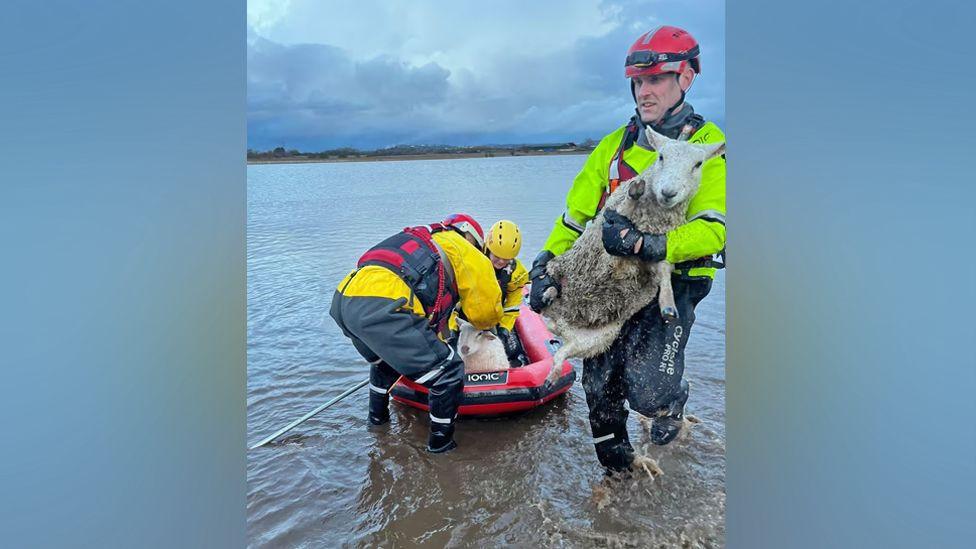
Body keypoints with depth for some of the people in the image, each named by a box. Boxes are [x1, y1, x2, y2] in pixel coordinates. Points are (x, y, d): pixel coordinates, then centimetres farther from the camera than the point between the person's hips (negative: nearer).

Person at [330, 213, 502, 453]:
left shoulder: (422, 240, 36)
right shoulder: (462, 249, 14)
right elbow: (487, 309, 23)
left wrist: (438, 338, 53)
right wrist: (486, 325, 45)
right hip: (382, 308, -9)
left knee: (384, 359, 39)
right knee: (448, 371, 6)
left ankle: (377, 415, 53)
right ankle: (440, 440, 20)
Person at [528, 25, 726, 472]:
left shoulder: (708, 145, -7)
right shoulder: (614, 145, 8)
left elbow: (713, 230, -19)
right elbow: (575, 213, 8)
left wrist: (648, 245, -34)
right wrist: (546, 264, -4)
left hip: (672, 283, -4)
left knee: (648, 393, -18)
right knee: (598, 386, 5)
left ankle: (672, 404, 21)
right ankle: (618, 468, 31)